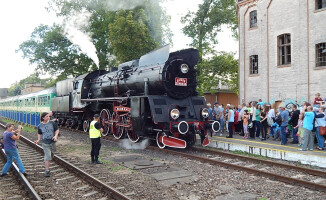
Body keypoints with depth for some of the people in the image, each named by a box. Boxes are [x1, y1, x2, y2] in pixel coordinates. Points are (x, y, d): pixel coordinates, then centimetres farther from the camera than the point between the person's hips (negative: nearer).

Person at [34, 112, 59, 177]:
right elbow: (39, 134, 13)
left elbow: (57, 130, 3)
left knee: (51, 156, 15)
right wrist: (38, 140, -2)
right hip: (45, 143, -2)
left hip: (52, 142, 2)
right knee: (47, 157, -6)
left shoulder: (52, 123, -3)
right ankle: (47, 171, 1)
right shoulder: (39, 126, -1)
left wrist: (55, 136, -14)